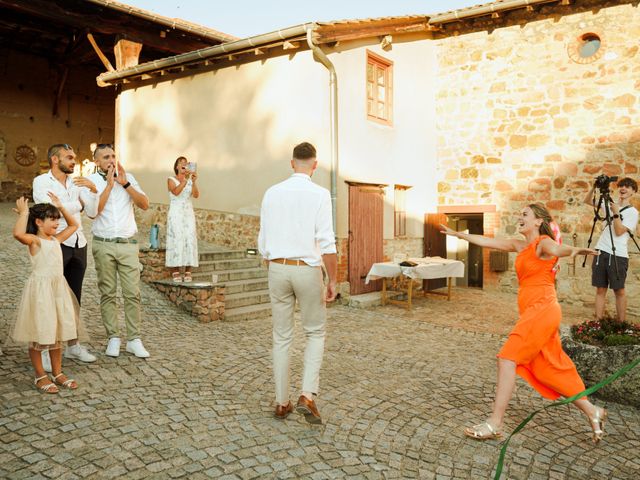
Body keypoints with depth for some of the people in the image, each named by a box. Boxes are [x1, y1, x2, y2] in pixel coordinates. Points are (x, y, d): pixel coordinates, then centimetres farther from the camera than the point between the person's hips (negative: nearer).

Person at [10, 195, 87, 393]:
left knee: (58, 332, 14)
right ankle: (40, 376, 18)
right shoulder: (34, 240, -9)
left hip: (58, 287, 7)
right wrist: (24, 213, -19)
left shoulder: (56, 239, 12)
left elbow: (73, 225, 25)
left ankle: (58, 373, 25)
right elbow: (18, 233, -31)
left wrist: (61, 207, 16)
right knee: (38, 334, 5)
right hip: (41, 289, -7)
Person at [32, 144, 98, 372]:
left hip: (79, 244, 5)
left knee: (74, 297, 12)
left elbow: (92, 212, 5)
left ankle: (73, 345, 23)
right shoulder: (41, 181, -3)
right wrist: (76, 204, -5)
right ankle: (44, 349, 8)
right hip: (55, 244, -5)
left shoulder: (77, 182, 10)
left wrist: (92, 189, -9)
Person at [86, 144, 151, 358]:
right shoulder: (91, 181, 2)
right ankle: (113, 338, 13)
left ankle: (134, 340, 4)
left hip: (128, 244, 1)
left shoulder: (128, 177, 8)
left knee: (132, 293, -2)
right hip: (103, 245, -1)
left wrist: (125, 183, -9)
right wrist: (109, 184, -11)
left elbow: (145, 204, -1)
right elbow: (93, 210, -11)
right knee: (107, 294, 4)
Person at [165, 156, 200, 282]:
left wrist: (194, 181, -22)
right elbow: (176, 192, -17)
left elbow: (196, 195, -7)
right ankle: (175, 272, -7)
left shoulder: (190, 181, 12)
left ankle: (188, 272, -2)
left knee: (190, 240, -5)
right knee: (176, 240, -10)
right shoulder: (171, 180, 3)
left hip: (188, 213, 3)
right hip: (175, 214, -3)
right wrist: (186, 179, -25)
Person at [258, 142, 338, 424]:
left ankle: (282, 403, 19)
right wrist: (333, 280, -5)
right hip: (307, 271, -3)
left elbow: (263, 243, 8)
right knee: (315, 333, 14)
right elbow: (326, 244, -13)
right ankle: (307, 395, 1)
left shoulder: (272, 193, 5)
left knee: (281, 337, 12)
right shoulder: (319, 194, -8)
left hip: (278, 269, 3)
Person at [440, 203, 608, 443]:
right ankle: (592, 411, 26)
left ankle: (495, 423, -9)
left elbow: (556, 249, -30)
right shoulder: (519, 246, 16)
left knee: (507, 358, -13)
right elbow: (487, 241, 23)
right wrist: (457, 234, 27)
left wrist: (574, 250, -53)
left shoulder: (544, 242, -6)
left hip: (542, 309, -9)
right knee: (549, 370, 12)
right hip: (532, 312, 9)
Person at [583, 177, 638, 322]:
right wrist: (594, 187, 1)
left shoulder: (632, 212, -1)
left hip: (618, 255, -4)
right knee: (600, 289, 4)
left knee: (619, 290, 0)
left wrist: (616, 212, -15)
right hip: (601, 252, 4)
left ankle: (622, 324, 7)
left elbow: (619, 231, -12)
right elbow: (587, 201, 15)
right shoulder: (610, 204, 13)